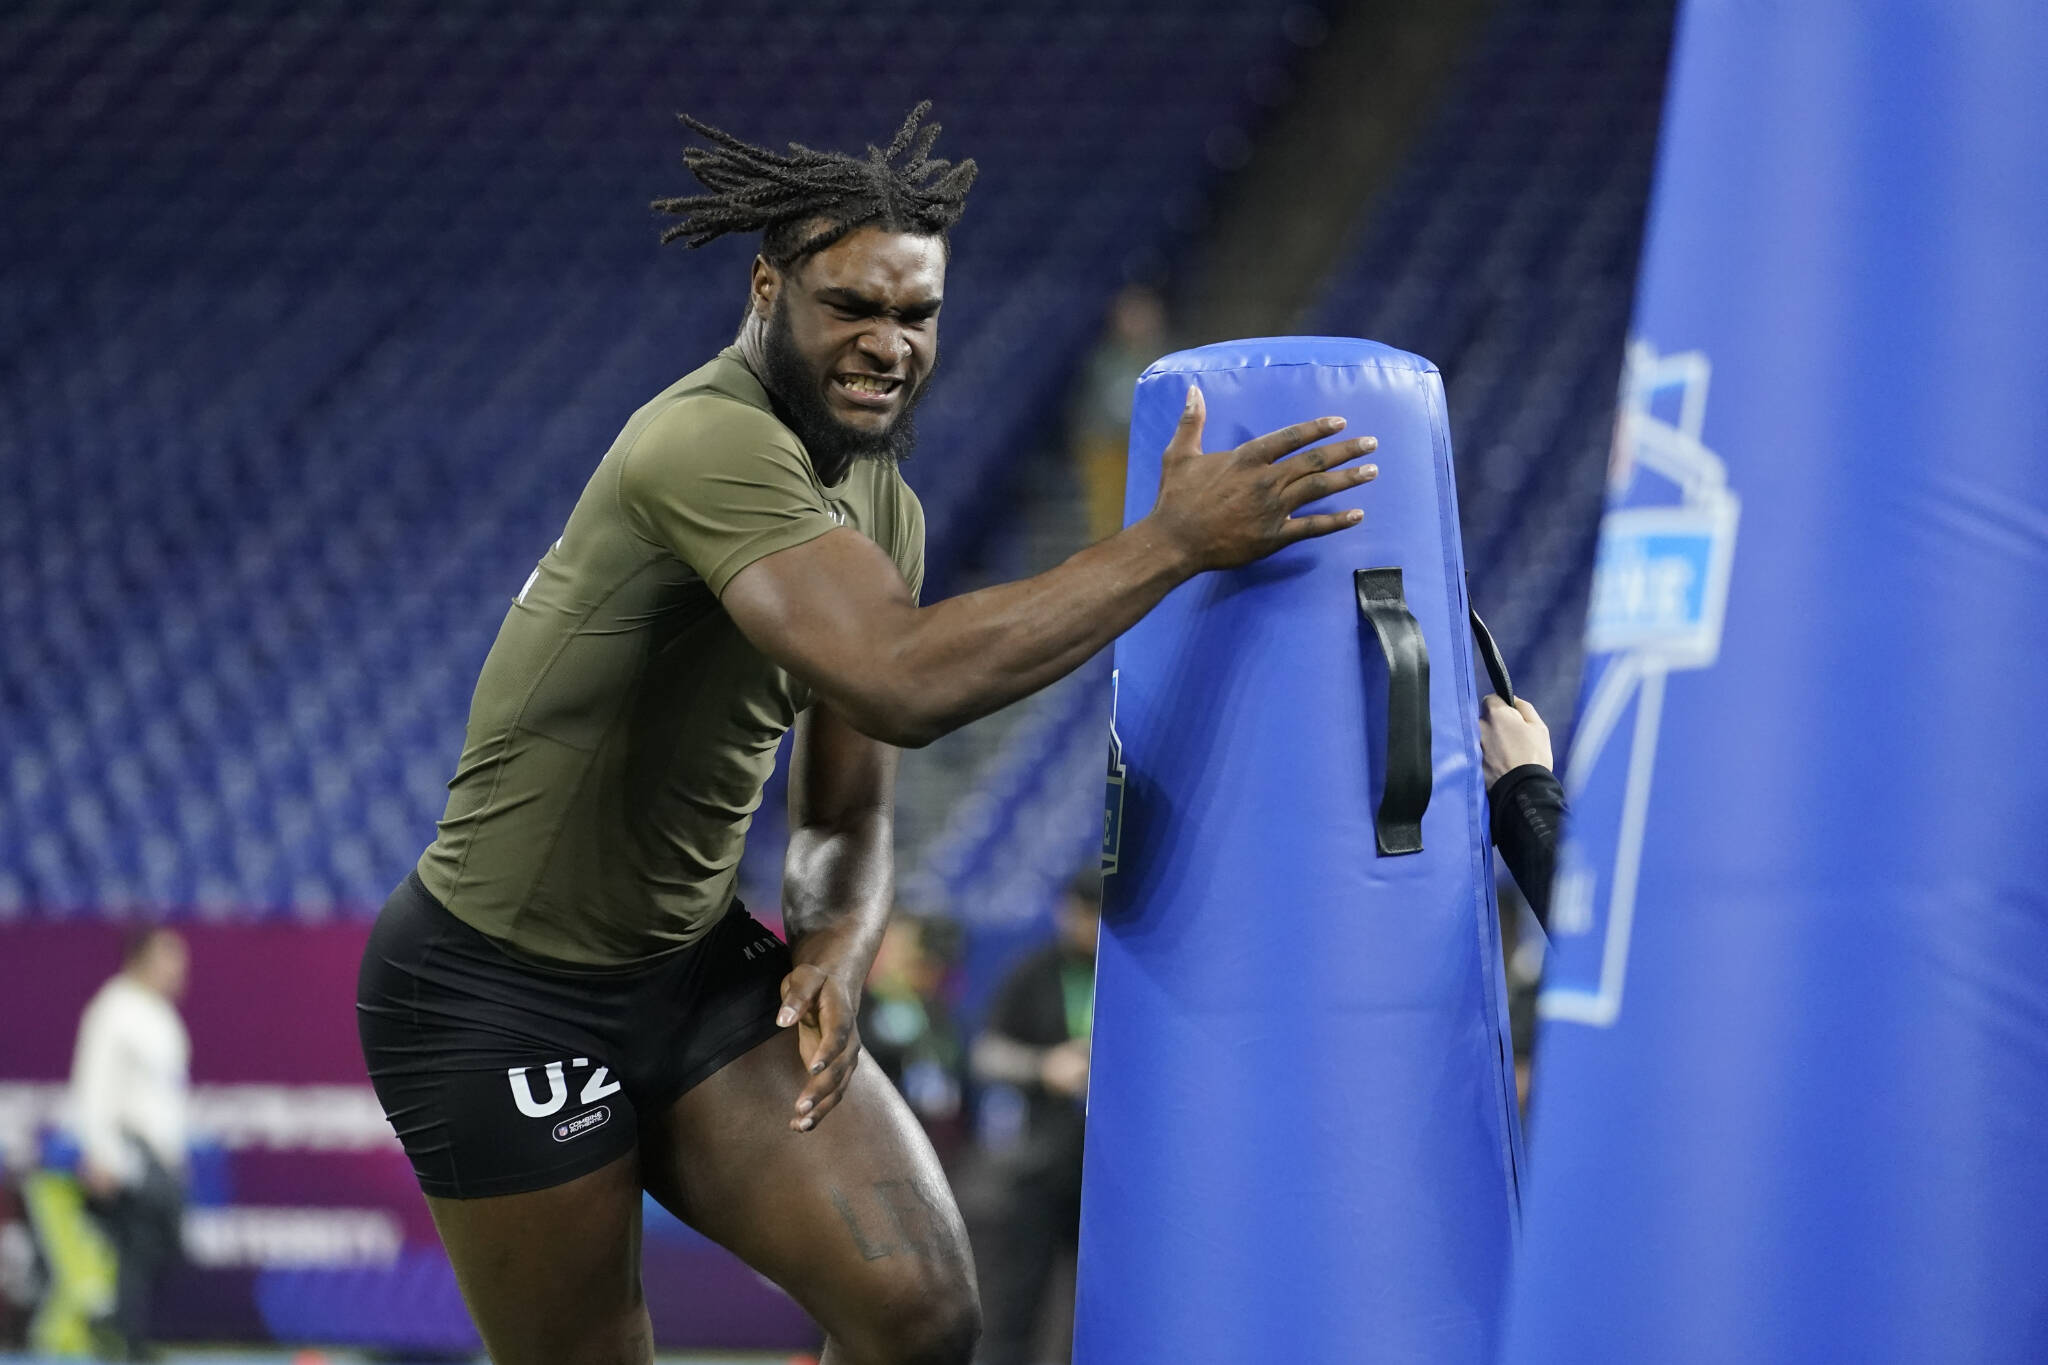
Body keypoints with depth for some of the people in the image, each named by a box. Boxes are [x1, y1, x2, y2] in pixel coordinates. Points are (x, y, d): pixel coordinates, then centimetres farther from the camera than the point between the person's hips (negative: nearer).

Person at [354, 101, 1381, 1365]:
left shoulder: (883, 508, 5)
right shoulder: (714, 444, -26)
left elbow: (848, 818, 12)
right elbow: (904, 683, -39)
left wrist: (837, 948, -11)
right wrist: (1175, 542, -34)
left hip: (695, 967, 8)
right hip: (499, 991, -7)